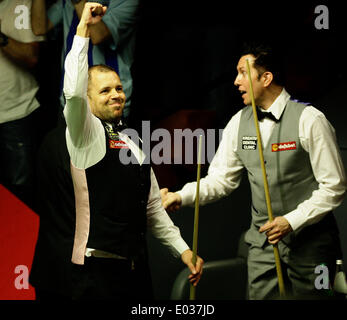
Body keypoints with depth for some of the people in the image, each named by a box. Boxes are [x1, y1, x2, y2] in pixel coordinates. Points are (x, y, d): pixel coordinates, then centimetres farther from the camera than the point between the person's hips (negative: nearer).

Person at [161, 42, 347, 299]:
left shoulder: (309, 120, -12)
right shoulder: (239, 123, 4)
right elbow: (221, 179, 9)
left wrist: (292, 221, -19)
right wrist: (182, 196, -7)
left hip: (309, 242, -4)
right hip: (263, 243, 5)